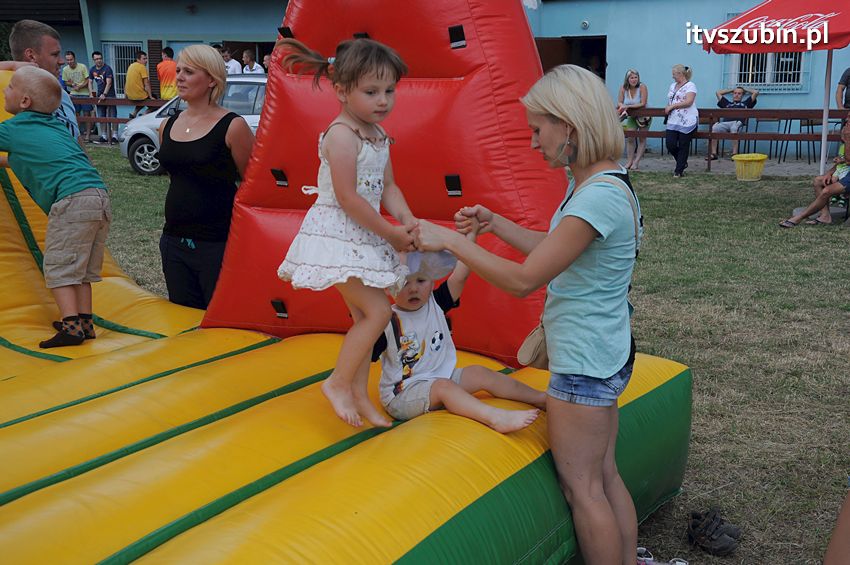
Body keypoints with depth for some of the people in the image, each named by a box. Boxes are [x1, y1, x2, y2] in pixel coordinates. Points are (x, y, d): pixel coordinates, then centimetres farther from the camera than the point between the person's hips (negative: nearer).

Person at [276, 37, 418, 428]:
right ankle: (338, 382, 2)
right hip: (336, 234, -9)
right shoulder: (341, 135, -18)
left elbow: (388, 187, 12)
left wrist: (406, 220, -7)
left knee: (363, 317, 12)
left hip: (364, 238, 9)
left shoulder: (379, 136, 10)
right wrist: (392, 234, -17)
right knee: (378, 311, -14)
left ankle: (358, 395, 23)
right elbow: (347, 198, -22)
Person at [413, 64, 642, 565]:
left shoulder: (599, 196, -25)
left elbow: (524, 279, -24)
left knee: (582, 486, 5)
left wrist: (448, 240, -17)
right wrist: (493, 222, 13)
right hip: (604, 354, 10)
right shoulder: (594, 184, 7)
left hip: (585, 363, -10)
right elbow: (552, 251, 18)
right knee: (605, 475, 18)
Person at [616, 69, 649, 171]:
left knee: (642, 139, 2)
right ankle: (629, 161, 8)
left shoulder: (642, 87, -23)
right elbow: (619, 103, -7)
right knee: (630, 138, 1)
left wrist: (628, 106, -32)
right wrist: (622, 106, -31)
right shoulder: (623, 88, -11)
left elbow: (643, 104, -27)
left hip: (644, 115, -4)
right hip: (632, 116, 4)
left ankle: (636, 162, 4)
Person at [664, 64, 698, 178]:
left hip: (687, 122, -6)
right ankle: (682, 163, 23)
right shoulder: (673, 86, 18)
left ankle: (679, 171, 9)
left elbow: (689, 102, -17)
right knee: (670, 145, -3)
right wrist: (668, 108, 4)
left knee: (683, 146, 0)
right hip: (673, 121, 6)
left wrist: (672, 106, -14)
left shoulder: (690, 86, -5)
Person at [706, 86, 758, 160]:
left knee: (734, 129, -41)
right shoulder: (727, 103, 40)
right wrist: (732, 89, 51)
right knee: (714, 128, -32)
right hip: (724, 123, 2)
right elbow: (718, 92, 46)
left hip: (737, 122, -2)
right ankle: (713, 153, -32)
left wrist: (745, 89, 44)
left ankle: (735, 153, -45)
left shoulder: (745, 103, 34)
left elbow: (756, 92, 30)